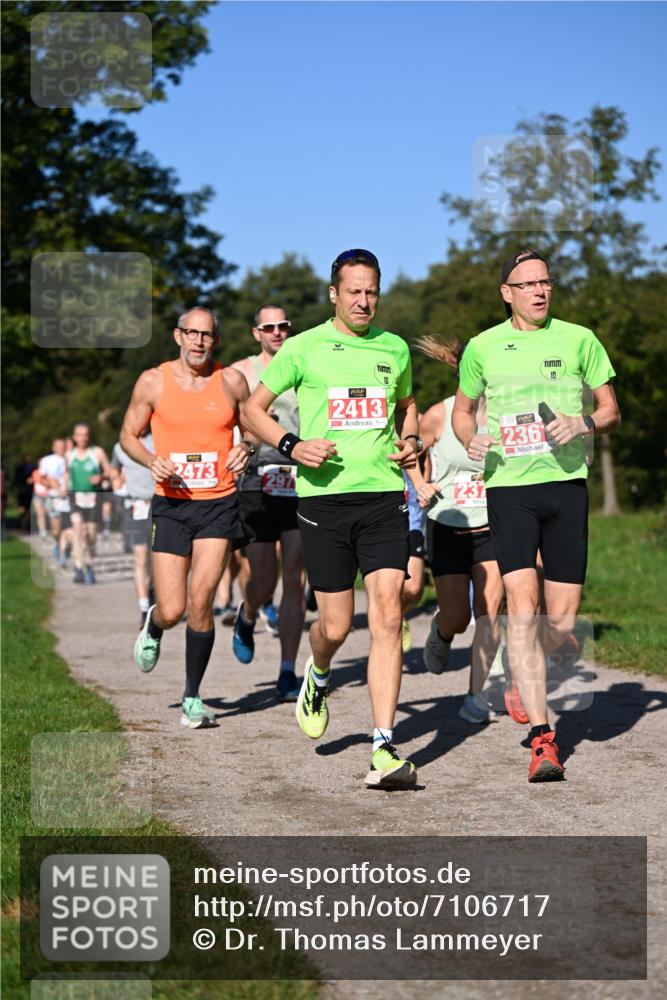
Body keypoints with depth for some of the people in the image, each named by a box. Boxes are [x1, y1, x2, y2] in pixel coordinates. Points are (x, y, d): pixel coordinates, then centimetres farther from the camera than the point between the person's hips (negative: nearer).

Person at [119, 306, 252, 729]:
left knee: (200, 602, -9)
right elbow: (129, 434, 9)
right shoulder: (153, 381, 0)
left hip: (219, 504, 0)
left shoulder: (232, 381, 2)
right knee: (172, 610, -4)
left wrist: (246, 448, -7)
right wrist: (152, 461, -11)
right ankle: (153, 628, 36)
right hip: (171, 504, 0)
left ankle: (192, 698, 7)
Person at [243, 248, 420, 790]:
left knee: (387, 617, -10)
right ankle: (317, 676, 39)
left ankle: (384, 749, -10)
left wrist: (410, 440, 8)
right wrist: (292, 446, -8)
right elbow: (254, 408, 8)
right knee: (337, 625, 1)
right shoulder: (304, 348, 2)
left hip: (384, 496, 2)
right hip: (324, 497, -2)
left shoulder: (395, 348, 11)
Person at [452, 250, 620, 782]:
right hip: (509, 486, -1)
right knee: (522, 607, -15)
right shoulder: (483, 347, 7)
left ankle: (526, 682, 35)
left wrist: (583, 423, -12)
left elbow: (611, 411, 10)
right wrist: (472, 439, -2)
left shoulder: (579, 339, 5)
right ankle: (543, 738, -12)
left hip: (566, 484, 1)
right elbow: (462, 410, 21)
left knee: (562, 620, 1)